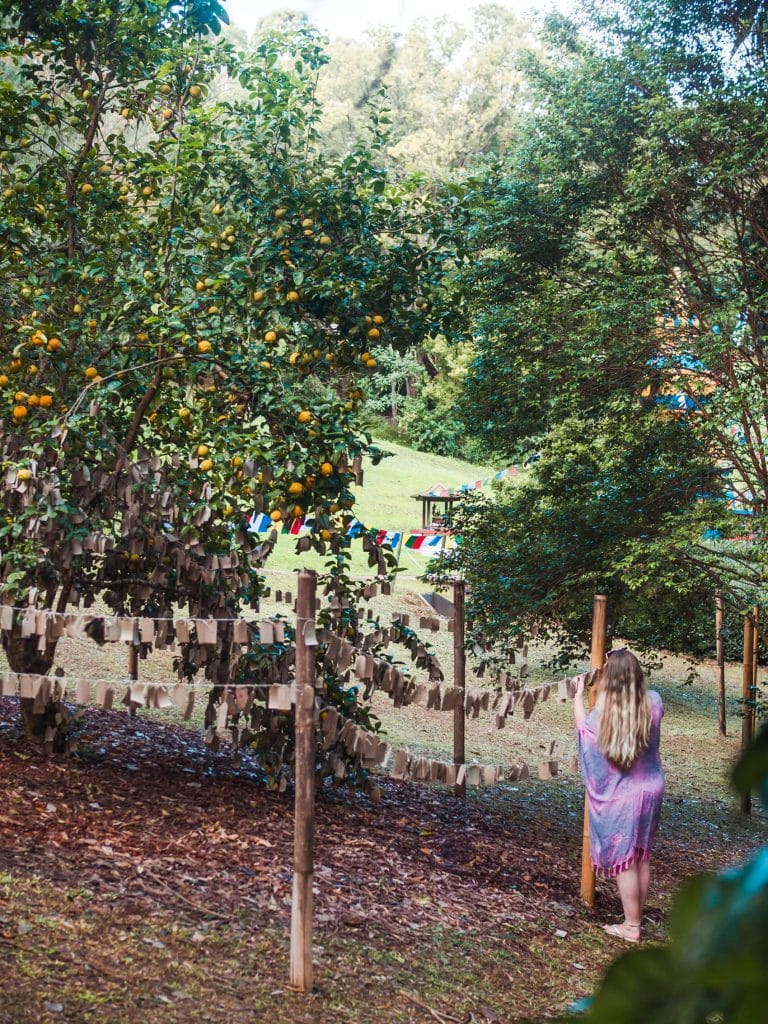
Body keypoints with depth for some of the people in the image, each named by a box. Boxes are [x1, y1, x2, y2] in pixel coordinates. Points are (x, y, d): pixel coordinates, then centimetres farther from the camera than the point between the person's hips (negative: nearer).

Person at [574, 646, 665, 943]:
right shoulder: (654, 702, -11)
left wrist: (579, 694, 17)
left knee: (624, 861, 5)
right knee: (642, 858, 16)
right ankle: (637, 917, 27)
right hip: (651, 790, 4)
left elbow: (582, 727, 3)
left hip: (619, 797, -4)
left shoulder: (603, 713, -19)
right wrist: (627, 669, 19)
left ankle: (631, 926, 13)